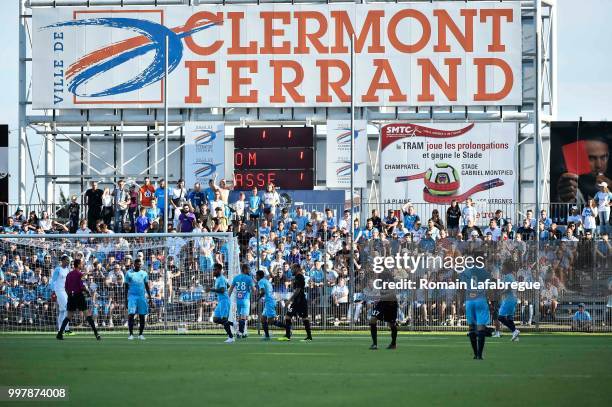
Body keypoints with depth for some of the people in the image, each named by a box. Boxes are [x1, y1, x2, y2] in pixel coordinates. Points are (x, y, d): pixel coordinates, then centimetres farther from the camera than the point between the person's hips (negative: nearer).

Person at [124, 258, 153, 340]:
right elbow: (126, 286, 8)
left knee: (142, 316, 2)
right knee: (131, 315, -12)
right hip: (132, 296, -2)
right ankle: (131, 334, -8)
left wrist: (150, 298, 9)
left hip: (142, 296, 2)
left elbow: (147, 286, 14)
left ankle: (140, 334, 11)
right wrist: (126, 298, 3)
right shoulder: (129, 273, 5)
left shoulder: (144, 273, 10)